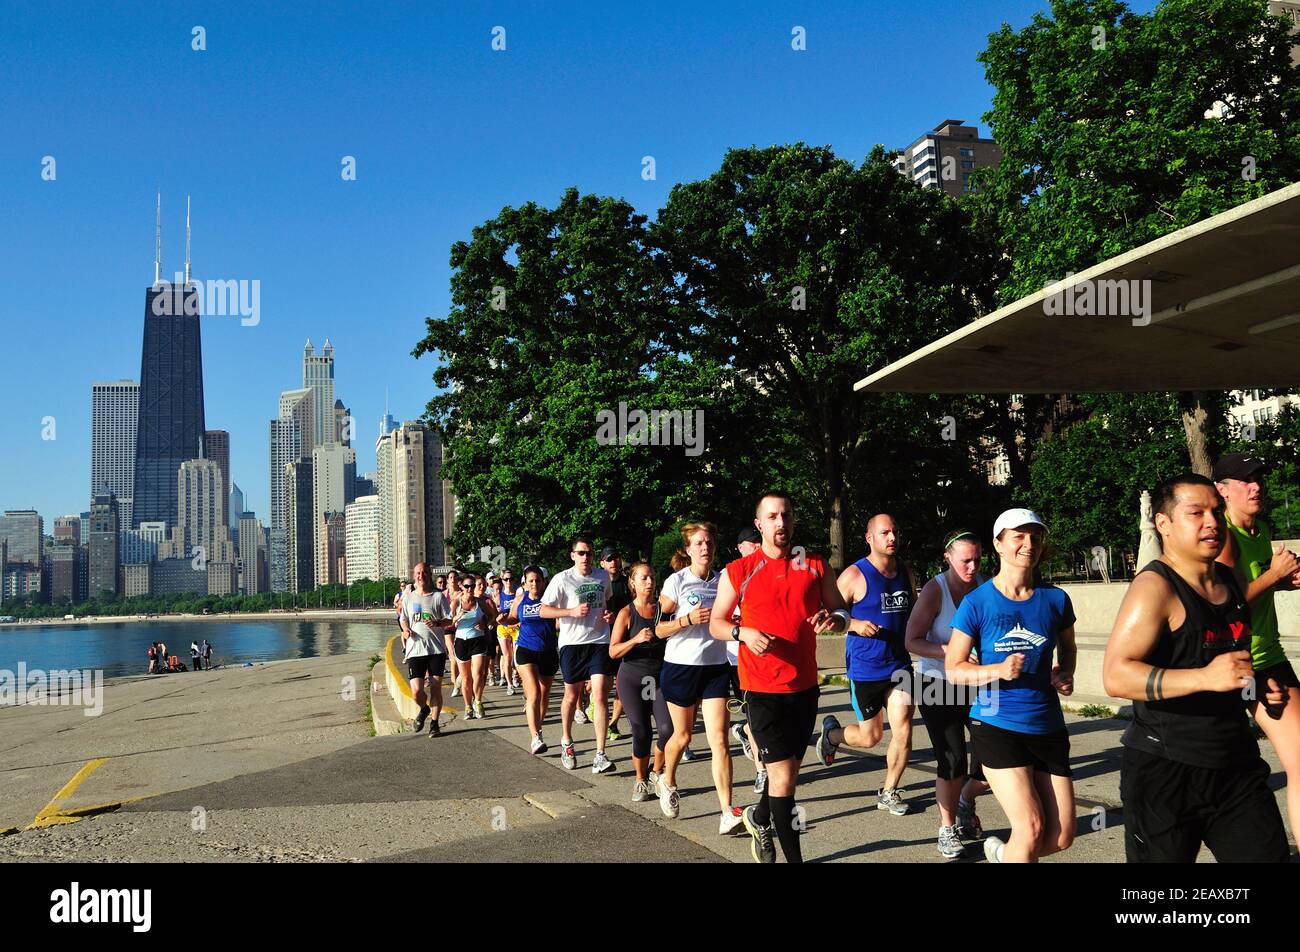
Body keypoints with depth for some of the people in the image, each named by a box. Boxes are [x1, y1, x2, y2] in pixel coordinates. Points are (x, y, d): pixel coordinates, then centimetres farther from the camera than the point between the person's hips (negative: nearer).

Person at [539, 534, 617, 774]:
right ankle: (566, 743, 35)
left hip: (599, 641, 2)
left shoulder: (603, 576, 7)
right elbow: (544, 610, -6)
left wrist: (608, 614, 4)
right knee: (571, 695, 11)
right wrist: (572, 612, -18)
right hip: (572, 643, -2)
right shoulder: (562, 579, -5)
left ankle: (600, 755, -11)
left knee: (600, 693, -11)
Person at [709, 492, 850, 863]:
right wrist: (743, 632, -17)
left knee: (789, 769, 18)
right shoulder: (738, 572, -3)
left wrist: (833, 619, -13)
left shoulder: (815, 567, 5)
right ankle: (794, 856, 4)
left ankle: (760, 819, 45)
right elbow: (716, 624, 4)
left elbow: (841, 611, 11)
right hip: (763, 689, -4)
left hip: (805, 685, 4)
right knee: (783, 774, -8)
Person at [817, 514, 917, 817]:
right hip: (865, 668, -4)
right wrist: (855, 625, -25)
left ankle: (889, 792, 15)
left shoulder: (906, 574, 7)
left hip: (899, 664, 4)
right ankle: (831, 732, 38)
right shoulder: (854, 575, -12)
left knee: (903, 730, -5)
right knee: (870, 737, 6)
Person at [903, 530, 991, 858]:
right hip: (940, 686, -4)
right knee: (953, 760, -8)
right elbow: (912, 641, -15)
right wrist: (948, 652, -29)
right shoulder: (935, 590, -14)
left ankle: (965, 801, 30)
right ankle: (948, 828, 15)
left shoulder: (986, 586, -3)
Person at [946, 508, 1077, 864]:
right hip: (997, 725, -4)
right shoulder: (976, 602, -7)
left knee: (1062, 837, 5)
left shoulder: (1055, 600, 3)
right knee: (1031, 828, -13)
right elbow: (953, 669, -4)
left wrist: (1066, 674, 0)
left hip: (1048, 725, 4)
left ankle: (1001, 852, 34)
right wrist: (999, 670, -21)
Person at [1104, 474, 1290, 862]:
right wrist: (1204, 678, -34)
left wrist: (1260, 686, 10)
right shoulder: (1155, 587, -16)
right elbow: (1116, 676, -27)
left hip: (1237, 764, 7)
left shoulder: (1232, 582, 10)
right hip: (1164, 771, -7)